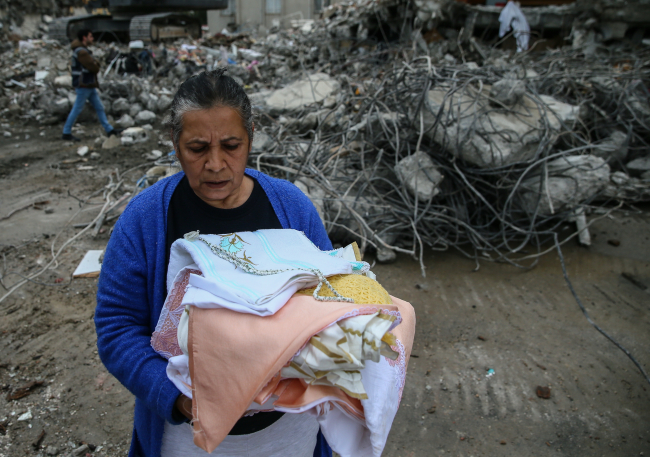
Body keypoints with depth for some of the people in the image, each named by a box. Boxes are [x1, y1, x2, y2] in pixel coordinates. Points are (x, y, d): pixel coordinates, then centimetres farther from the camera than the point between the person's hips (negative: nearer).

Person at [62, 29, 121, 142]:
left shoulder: (83, 50, 16)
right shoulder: (81, 52, -17)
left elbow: (95, 65, 13)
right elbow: (94, 68, -20)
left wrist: (95, 64, -8)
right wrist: (96, 64, 1)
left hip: (90, 85, 10)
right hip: (84, 85, -10)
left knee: (99, 107, 11)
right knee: (77, 109, -4)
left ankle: (109, 129, 17)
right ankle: (66, 133, 3)